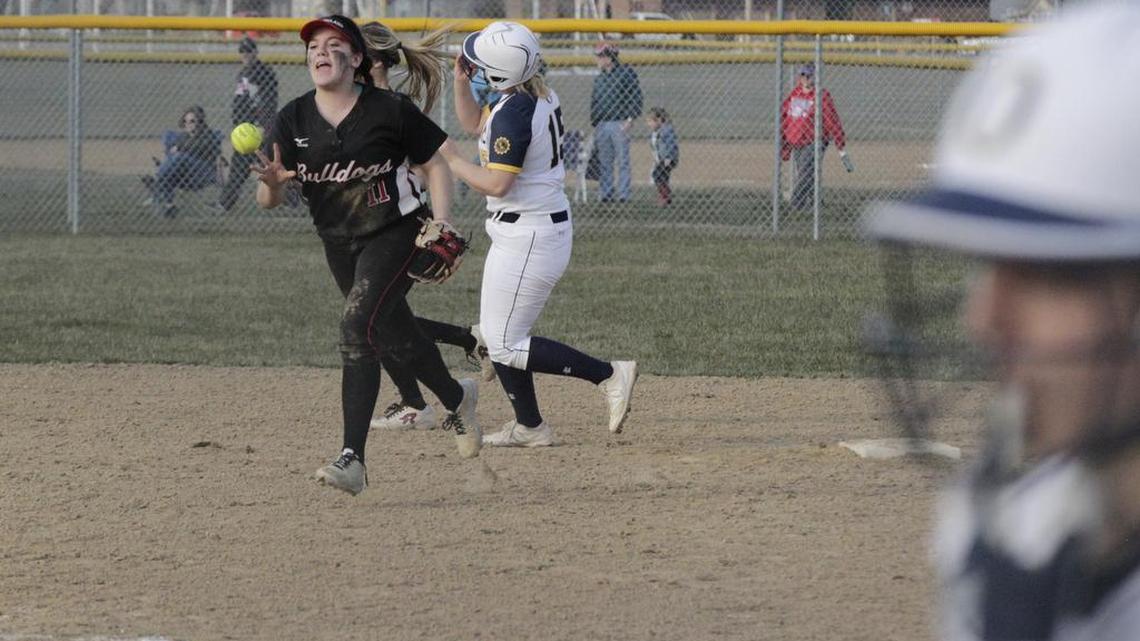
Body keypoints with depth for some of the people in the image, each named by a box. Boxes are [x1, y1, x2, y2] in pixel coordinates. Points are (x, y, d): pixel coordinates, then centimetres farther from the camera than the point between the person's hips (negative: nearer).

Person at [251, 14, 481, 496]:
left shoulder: (390, 111, -13)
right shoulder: (293, 120, -4)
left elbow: (435, 166, -2)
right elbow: (270, 200, -7)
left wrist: (441, 223, -16)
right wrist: (270, 180, -31)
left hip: (396, 233, -5)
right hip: (339, 243, 5)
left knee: (358, 325, -24)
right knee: (395, 333, 15)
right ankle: (456, 399, 42)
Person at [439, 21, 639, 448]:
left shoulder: (513, 113, -22)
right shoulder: (540, 98, 8)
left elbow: (496, 184, -27)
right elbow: (474, 123, 25)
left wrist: (452, 159, -13)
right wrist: (461, 80, 12)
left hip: (526, 237, -10)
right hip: (549, 228, 10)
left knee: (505, 345, -6)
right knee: (498, 336, 17)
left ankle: (609, 375, -7)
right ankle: (529, 427, 23)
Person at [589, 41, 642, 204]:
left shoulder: (627, 73, -3)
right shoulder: (599, 78, 16)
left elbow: (636, 98, -6)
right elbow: (594, 102, 20)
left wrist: (630, 119, -14)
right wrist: (593, 123, 12)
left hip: (620, 124, -6)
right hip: (601, 124, 6)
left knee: (623, 161, -3)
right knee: (604, 162, 6)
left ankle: (623, 194, -2)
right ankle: (605, 193, 11)